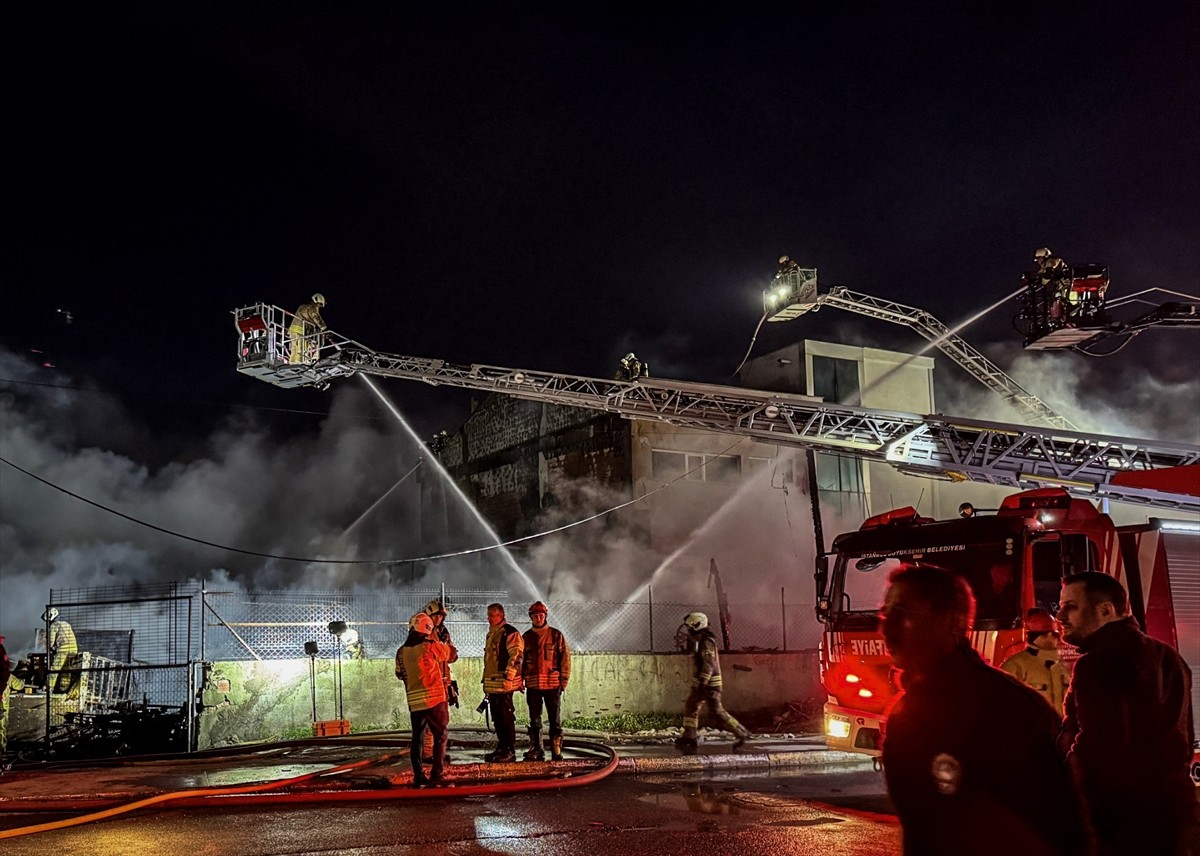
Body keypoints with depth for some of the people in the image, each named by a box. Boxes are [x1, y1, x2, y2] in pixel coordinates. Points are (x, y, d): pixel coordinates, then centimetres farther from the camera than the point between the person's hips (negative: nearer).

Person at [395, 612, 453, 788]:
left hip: (414, 702, 4)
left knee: (417, 739, 11)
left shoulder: (402, 651, 4)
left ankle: (418, 776, 12)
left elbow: (400, 674, 17)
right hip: (435, 699, -4)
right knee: (440, 736, 5)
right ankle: (437, 774, 1)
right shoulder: (431, 645, -10)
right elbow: (449, 653, 9)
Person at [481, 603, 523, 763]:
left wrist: (508, 678, -22)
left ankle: (510, 751, -1)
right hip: (492, 684, 9)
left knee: (506, 717, -6)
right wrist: (486, 681, 24)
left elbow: (516, 657, -17)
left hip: (504, 683, -9)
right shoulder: (491, 634, 20)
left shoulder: (510, 633, -10)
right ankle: (501, 748, 22)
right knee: (496, 717, 13)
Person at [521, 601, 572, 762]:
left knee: (555, 720, 1)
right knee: (534, 721, 9)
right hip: (532, 685, 3)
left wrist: (564, 681, -5)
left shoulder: (556, 635, 0)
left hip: (553, 684, -3)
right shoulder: (526, 637, 9)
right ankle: (536, 751, 16)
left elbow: (565, 658, 0)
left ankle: (556, 751, 6)